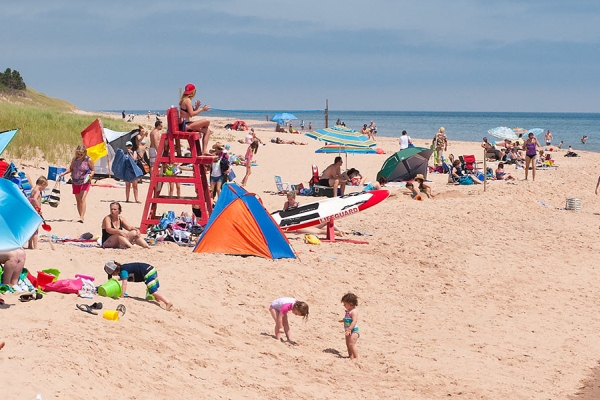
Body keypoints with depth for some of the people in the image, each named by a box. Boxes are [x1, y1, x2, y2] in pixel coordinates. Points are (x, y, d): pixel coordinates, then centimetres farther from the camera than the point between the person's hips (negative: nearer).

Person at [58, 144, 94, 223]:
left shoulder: (88, 160, -9)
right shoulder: (74, 159, 2)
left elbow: (92, 170, -1)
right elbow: (70, 168, 12)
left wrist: (90, 175, -21)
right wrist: (63, 173, -1)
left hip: (85, 182, -5)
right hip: (75, 182, 5)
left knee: (82, 199, -19)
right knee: (78, 200, 10)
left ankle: (82, 217, -23)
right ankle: (81, 217, 19)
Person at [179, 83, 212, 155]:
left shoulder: (184, 100, 19)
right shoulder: (187, 100, -12)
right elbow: (191, 114, -18)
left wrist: (196, 107, 9)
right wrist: (202, 109, -9)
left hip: (185, 125, 11)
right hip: (185, 125, -11)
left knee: (207, 130, 11)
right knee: (207, 122, -18)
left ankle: (205, 150, 5)